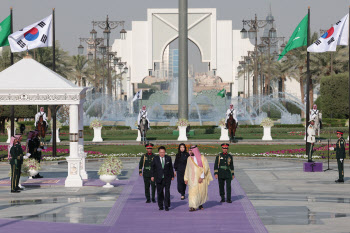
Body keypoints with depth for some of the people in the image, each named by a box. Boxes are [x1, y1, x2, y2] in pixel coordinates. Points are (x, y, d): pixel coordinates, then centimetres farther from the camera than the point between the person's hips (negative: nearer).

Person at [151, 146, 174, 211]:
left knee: (167, 192, -8)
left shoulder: (168, 158, 5)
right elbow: (152, 168, 7)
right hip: (159, 178, 1)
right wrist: (152, 176, 1)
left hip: (167, 178, 0)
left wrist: (172, 176, 10)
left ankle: (166, 206, -5)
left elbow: (171, 167, 10)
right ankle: (160, 206, 16)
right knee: (160, 192, 4)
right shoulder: (155, 159, 3)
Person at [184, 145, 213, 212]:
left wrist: (202, 177, -18)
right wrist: (186, 178, 11)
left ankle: (200, 204, 31)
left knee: (202, 192, 7)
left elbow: (205, 168, -9)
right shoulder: (189, 159, 8)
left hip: (201, 178, -1)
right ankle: (193, 206, -14)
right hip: (192, 179, 1)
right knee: (192, 191, -11)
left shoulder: (202, 158, -4)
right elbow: (187, 169, 14)